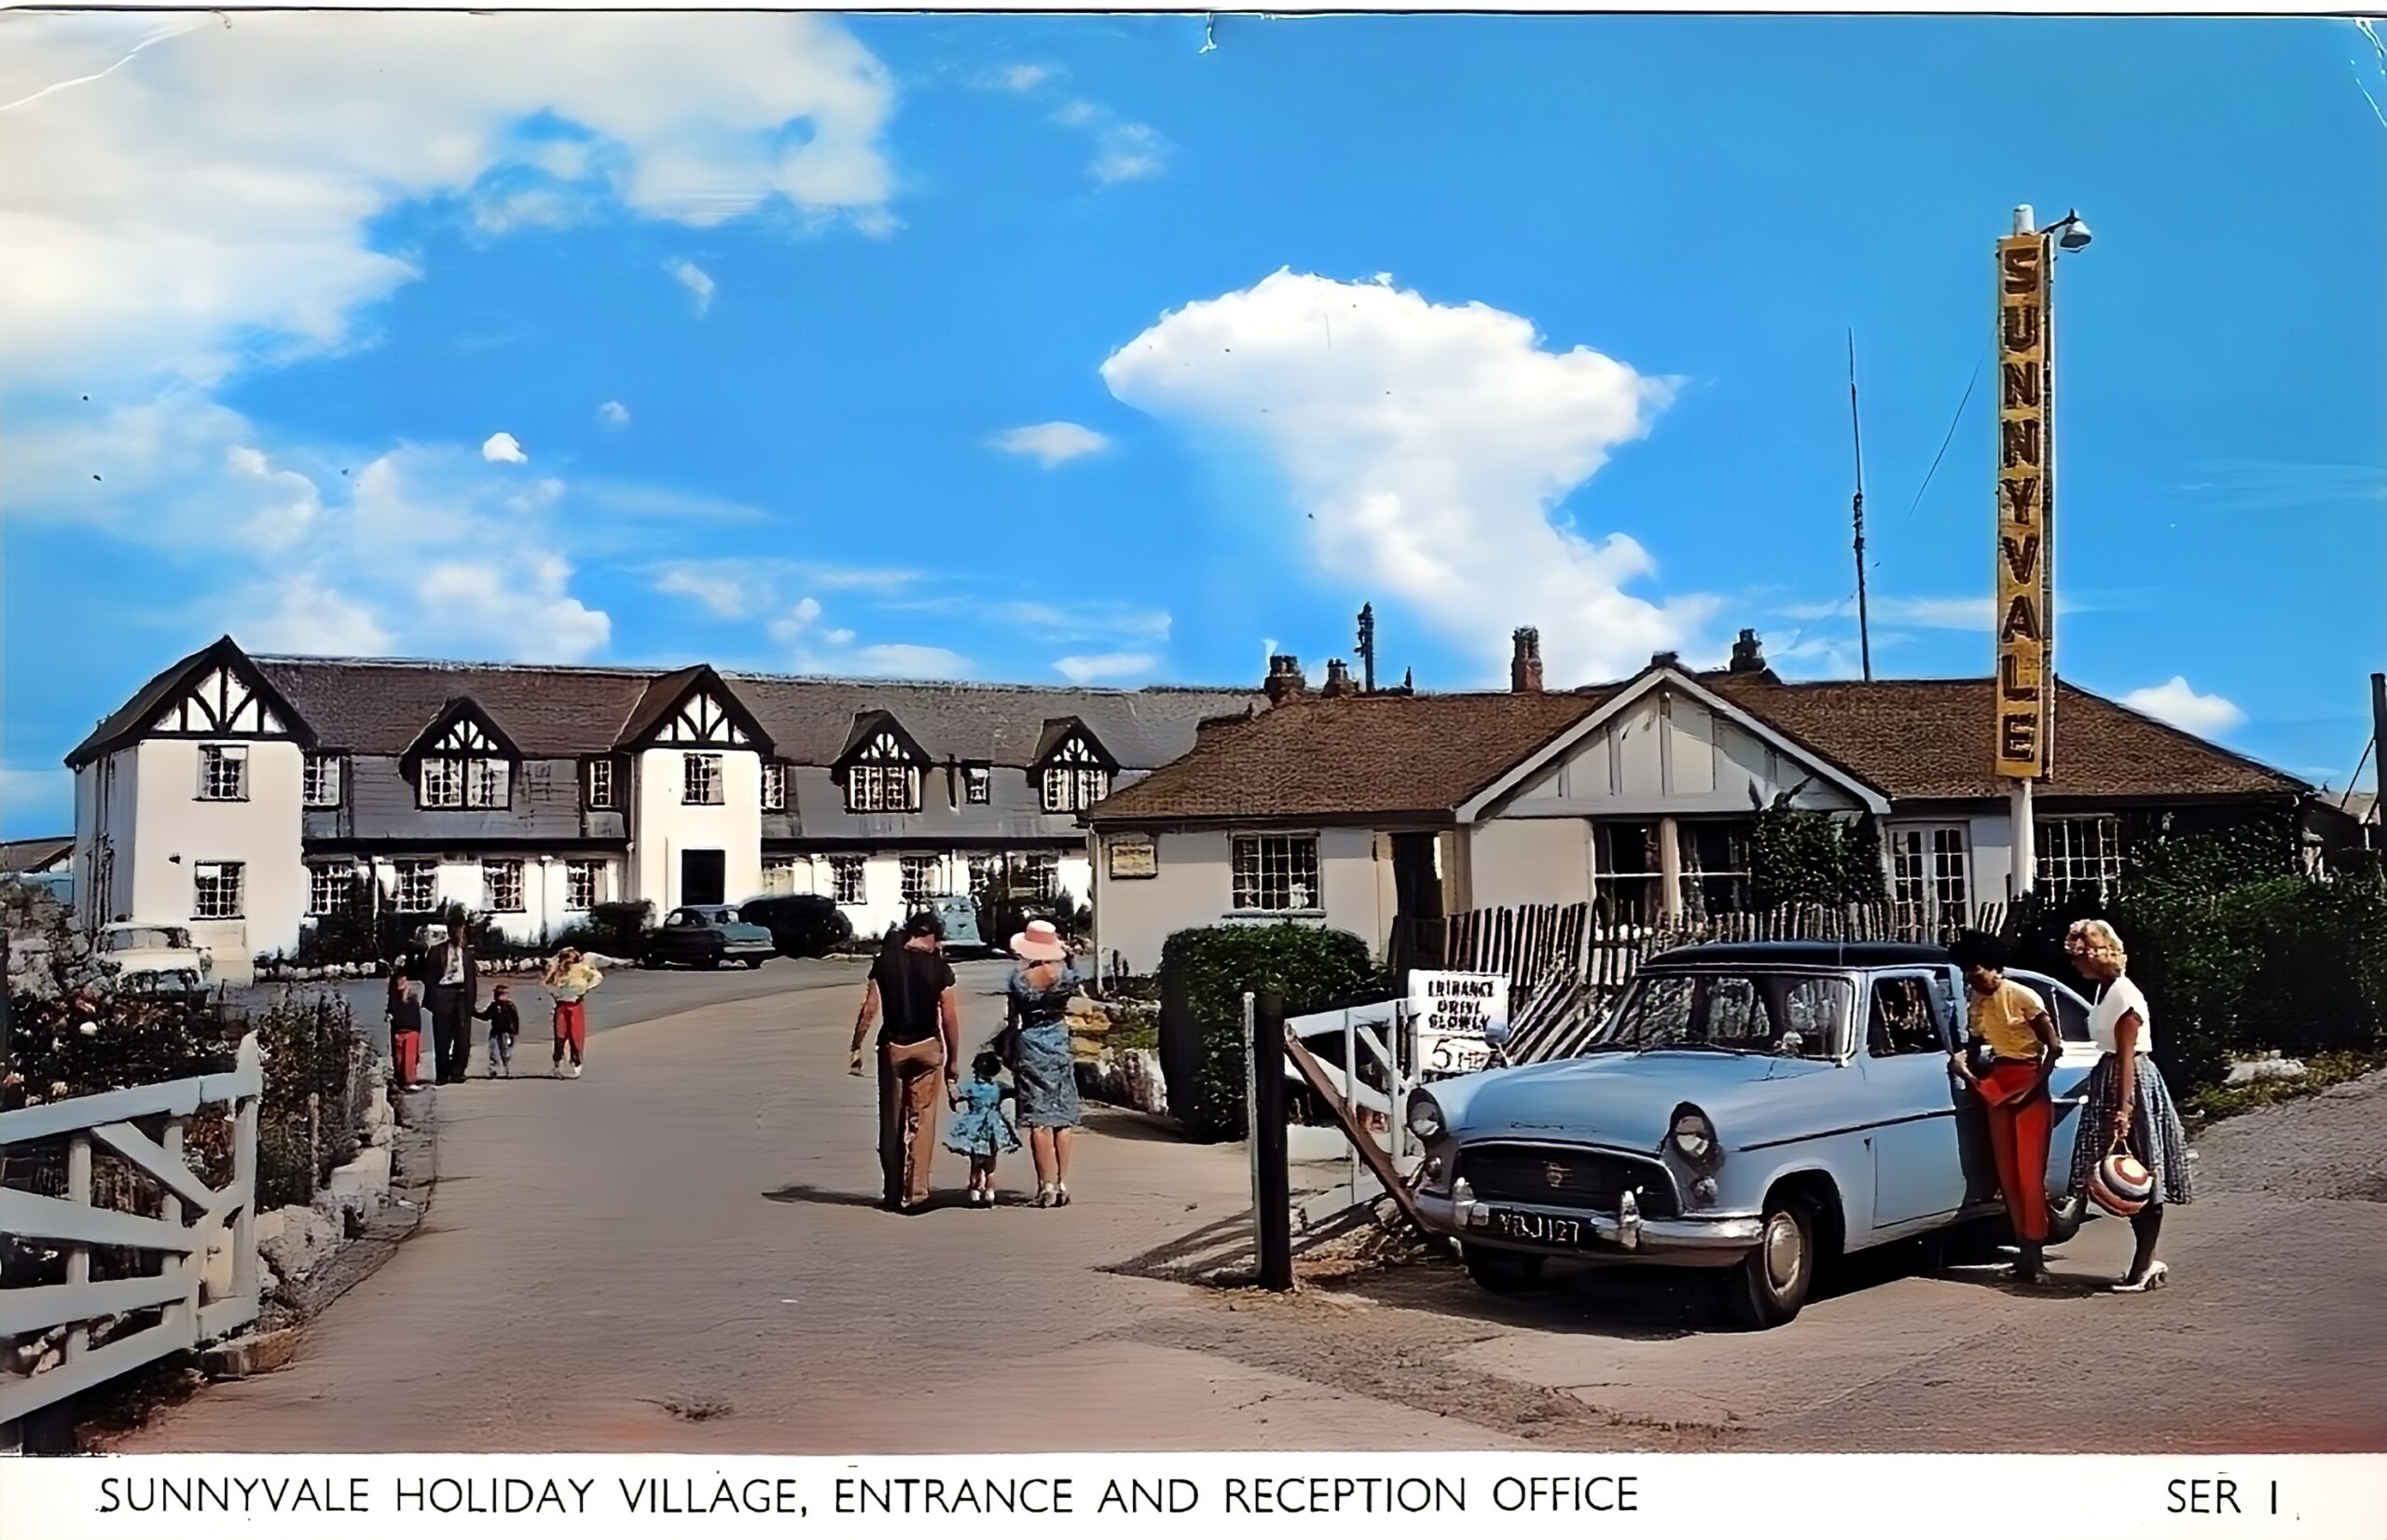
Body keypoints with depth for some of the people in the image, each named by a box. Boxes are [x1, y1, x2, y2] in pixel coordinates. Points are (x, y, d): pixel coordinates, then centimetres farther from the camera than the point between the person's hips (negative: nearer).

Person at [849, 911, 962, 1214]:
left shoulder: (885, 961, -1)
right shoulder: (939, 968, -4)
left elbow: (870, 1008, -5)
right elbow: (950, 1017, -5)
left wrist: (856, 1047, 1)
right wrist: (953, 1060, 2)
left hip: (892, 1046, 2)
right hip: (927, 1047, -2)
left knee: (891, 1121, 11)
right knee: (922, 1121, 3)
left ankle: (892, 1194, 17)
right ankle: (915, 1194, -1)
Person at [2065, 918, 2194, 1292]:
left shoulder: (2124, 995, -16)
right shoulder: (2104, 990, 11)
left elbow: (2127, 1057, -20)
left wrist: (2123, 1113, -24)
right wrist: (2115, 1109, 18)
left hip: (2134, 1084, -9)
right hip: (2109, 1081, 9)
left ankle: (2144, 1264, 1)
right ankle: (2147, 1261, 16)